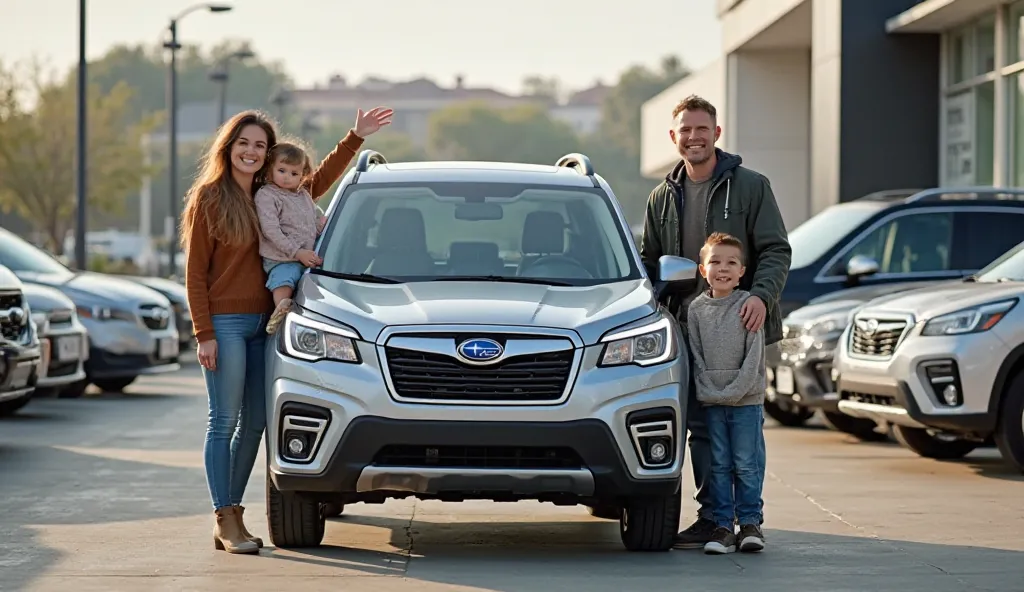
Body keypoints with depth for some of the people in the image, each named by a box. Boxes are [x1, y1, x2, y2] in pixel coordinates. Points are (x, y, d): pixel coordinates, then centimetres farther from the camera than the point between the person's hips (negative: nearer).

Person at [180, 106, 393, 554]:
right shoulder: (208, 198, -5)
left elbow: (316, 183, 25)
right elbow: (195, 273, -6)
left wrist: (356, 137, 19)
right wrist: (204, 335, -12)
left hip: (262, 322, 6)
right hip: (224, 323, -6)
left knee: (254, 423, 7)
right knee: (224, 423, -5)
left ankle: (233, 514, 15)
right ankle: (225, 522, -4)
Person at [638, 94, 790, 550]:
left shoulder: (750, 186, -1)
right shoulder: (663, 197, 12)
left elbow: (776, 251, -5)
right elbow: (649, 261, 20)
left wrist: (761, 295, -23)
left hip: (741, 327, -4)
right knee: (702, 427, 3)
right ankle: (712, 517, 7)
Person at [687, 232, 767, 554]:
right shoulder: (696, 309, 5)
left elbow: (754, 355, -7)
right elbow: (695, 356, 5)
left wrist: (734, 391, -13)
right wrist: (707, 390, -7)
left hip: (746, 399, -2)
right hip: (711, 402, 2)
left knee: (747, 464, 0)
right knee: (719, 465, 4)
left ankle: (750, 522, 9)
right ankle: (723, 525, 8)